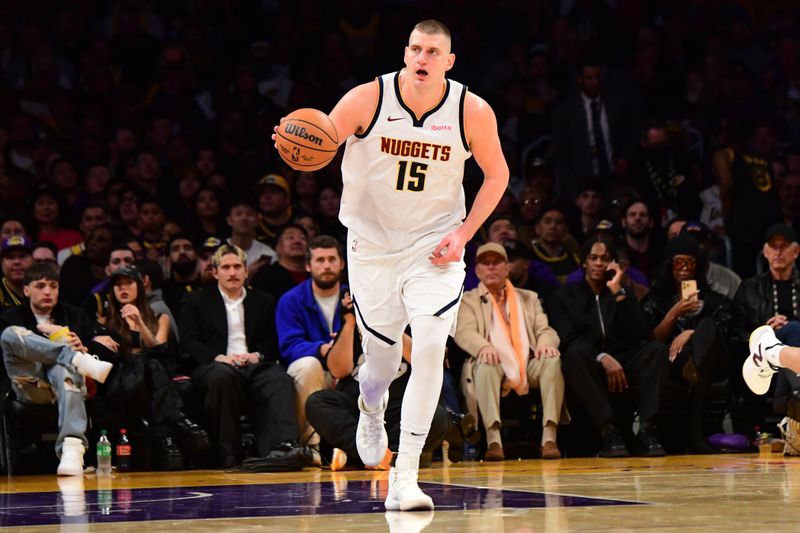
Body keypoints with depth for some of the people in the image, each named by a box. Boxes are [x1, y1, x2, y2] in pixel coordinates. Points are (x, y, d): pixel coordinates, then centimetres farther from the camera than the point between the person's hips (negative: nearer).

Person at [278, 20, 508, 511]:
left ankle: (406, 474, -14)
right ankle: (371, 410, 47)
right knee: (383, 359, 7)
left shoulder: (473, 111, -10)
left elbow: (497, 175, 4)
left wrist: (463, 233, -6)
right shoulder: (369, 100, -13)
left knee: (430, 346, -19)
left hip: (434, 245, 0)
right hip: (373, 244, 0)